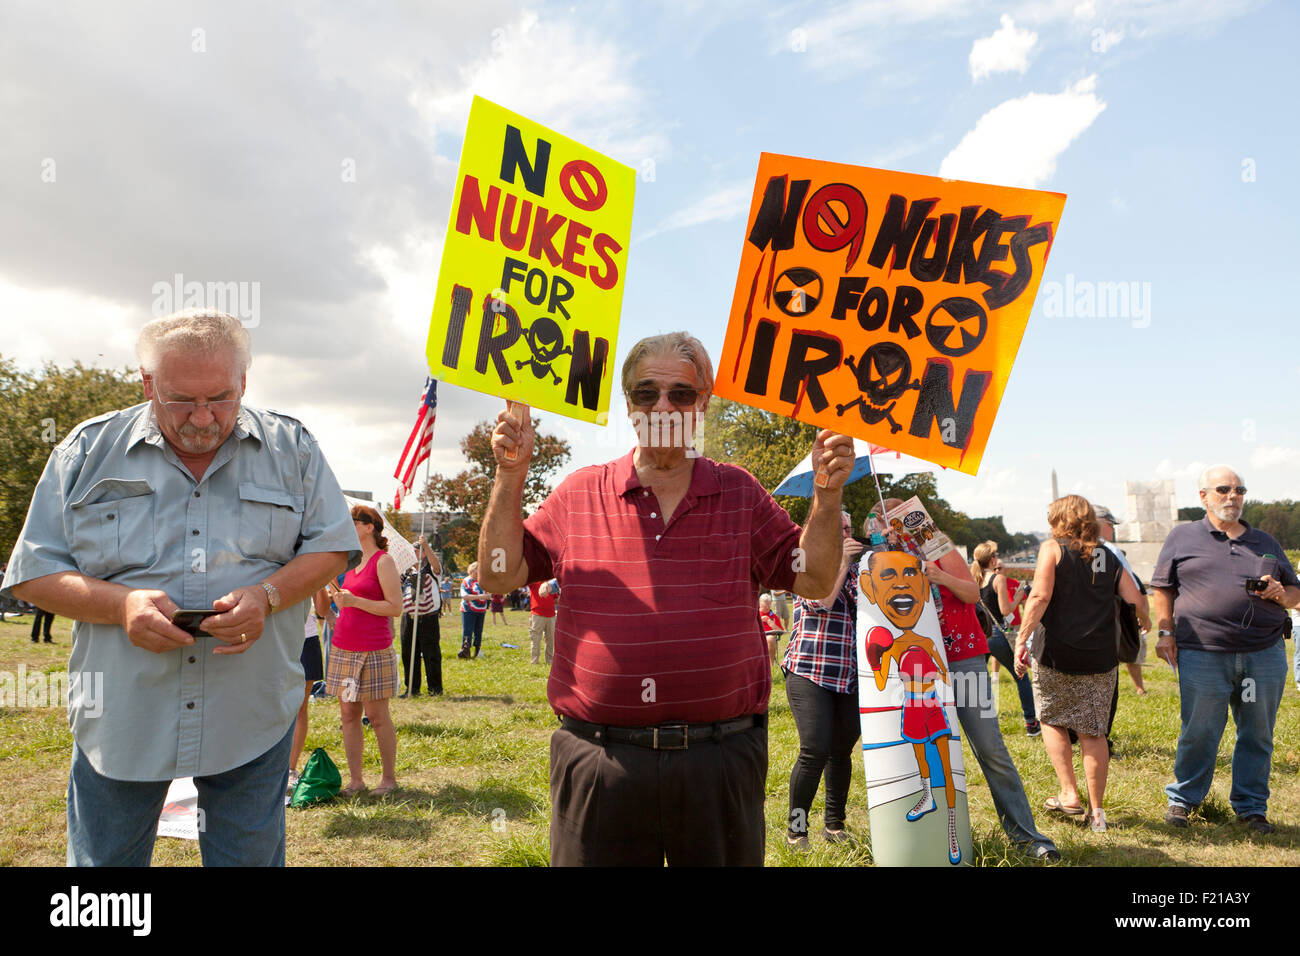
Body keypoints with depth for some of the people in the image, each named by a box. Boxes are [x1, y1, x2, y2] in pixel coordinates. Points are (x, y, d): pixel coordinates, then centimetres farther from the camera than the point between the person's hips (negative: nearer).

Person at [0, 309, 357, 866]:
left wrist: (267, 595, -17)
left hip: (252, 720, 0)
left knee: (249, 857, 11)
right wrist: (120, 603, -17)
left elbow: (332, 547, 2)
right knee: (103, 859, 14)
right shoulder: (90, 450, 1)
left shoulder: (290, 448, 1)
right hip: (120, 720, 1)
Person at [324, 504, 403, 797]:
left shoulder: (383, 561, -7)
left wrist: (354, 600, -17)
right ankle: (355, 780, 16)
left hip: (373, 651, -7)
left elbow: (395, 607, -14)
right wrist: (333, 589, 7)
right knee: (348, 714, 8)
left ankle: (389, 778, 12)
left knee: (376, 716, -1)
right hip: (344, 648, 7)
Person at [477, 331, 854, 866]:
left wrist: (827, 494, -8)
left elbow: (814, 582, 5)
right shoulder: (579, 494, 5)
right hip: (598, 761, 0)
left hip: (720, 762, 1)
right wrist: (511, 476, -4)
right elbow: (499, 575, 4)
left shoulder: (740, 493, 6)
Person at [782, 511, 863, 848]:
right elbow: (819, 601, -15)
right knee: (815, 750, -13)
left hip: (848, 677, 5)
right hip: (809, 673, -5)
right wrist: (842, 562, -13)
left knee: (841, 751, 8)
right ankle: (796, 831, 1)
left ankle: (834, 826, 23)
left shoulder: (855, 570, 17)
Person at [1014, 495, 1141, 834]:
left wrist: (1022, 639, -10)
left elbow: (1040, 597, -12)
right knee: (1093, 733, 9)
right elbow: (1134, 601, 7)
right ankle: (1096, 811, 13)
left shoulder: (1053, 548, -1)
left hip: (1058, 653, -3)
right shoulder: (1109, 556, 11)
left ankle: (1069, 795, 9)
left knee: (1052, 719, 16)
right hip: (1101, 657, 3)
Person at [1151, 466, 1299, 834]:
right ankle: (1182, 799, 19)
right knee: (1198, 734, 2)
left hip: (1264, 654, 3)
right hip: (1203, 655, -3)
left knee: (1258, 734, 8)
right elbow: (1162, 588, 7)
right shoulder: (1182, 537, 8)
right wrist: (1165, 633, -2)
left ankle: (1251, 806, 24)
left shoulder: (1265, 542, 16)